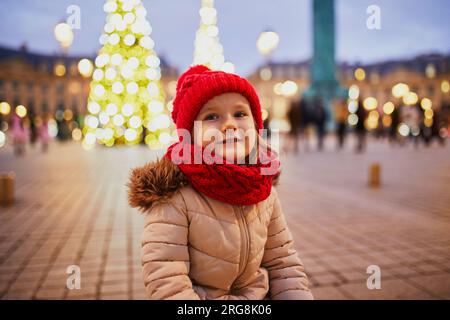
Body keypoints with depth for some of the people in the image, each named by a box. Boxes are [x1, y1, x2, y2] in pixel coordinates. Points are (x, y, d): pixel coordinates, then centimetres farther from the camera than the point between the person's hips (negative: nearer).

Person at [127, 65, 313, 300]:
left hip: (260, 296, 5)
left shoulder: (265, 192, -2)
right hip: (201, 295, -5)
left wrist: (298, 295, -5)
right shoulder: (175, 198, -18)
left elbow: (283, 263, 5)